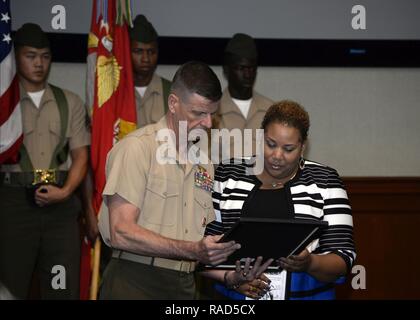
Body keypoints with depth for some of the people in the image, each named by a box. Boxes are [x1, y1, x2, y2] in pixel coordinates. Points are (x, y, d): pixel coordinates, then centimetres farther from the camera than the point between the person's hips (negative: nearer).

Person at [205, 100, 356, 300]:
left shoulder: (324, 182, -4)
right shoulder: (228, 176, -1)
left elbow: (343, 256, -6)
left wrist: (310, 263, -25)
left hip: (307, 293, 0)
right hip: (234, 294, 1)